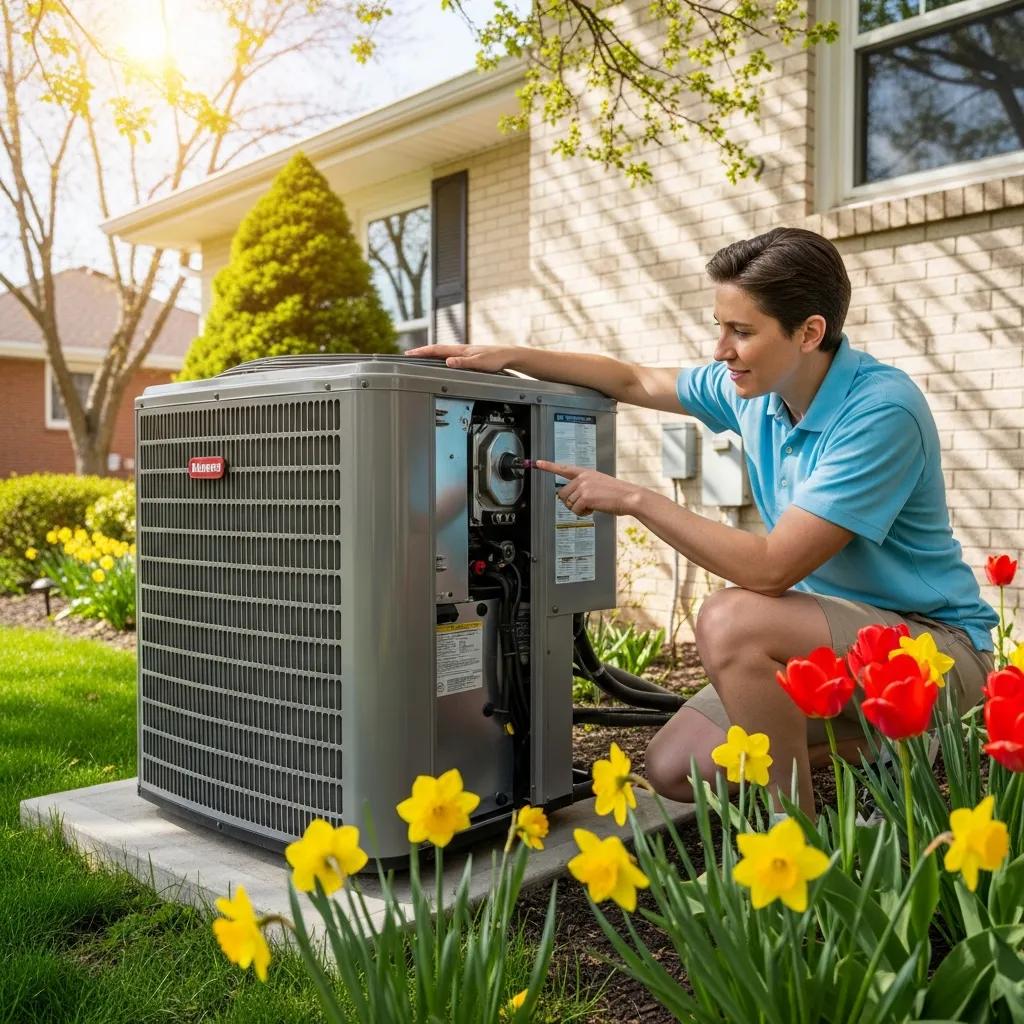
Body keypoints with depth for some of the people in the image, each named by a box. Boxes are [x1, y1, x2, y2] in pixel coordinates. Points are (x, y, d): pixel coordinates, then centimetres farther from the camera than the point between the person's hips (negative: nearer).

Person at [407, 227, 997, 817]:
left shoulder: (881, 410, -25)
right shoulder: (757, 385, -2)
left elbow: (770, 569, -30)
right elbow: (637, 382, 13)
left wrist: (634, 499, -24)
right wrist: (509, 357, 5)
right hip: (835, 627, 8)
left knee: (732, 622, -33)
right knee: (674, 767, -2)